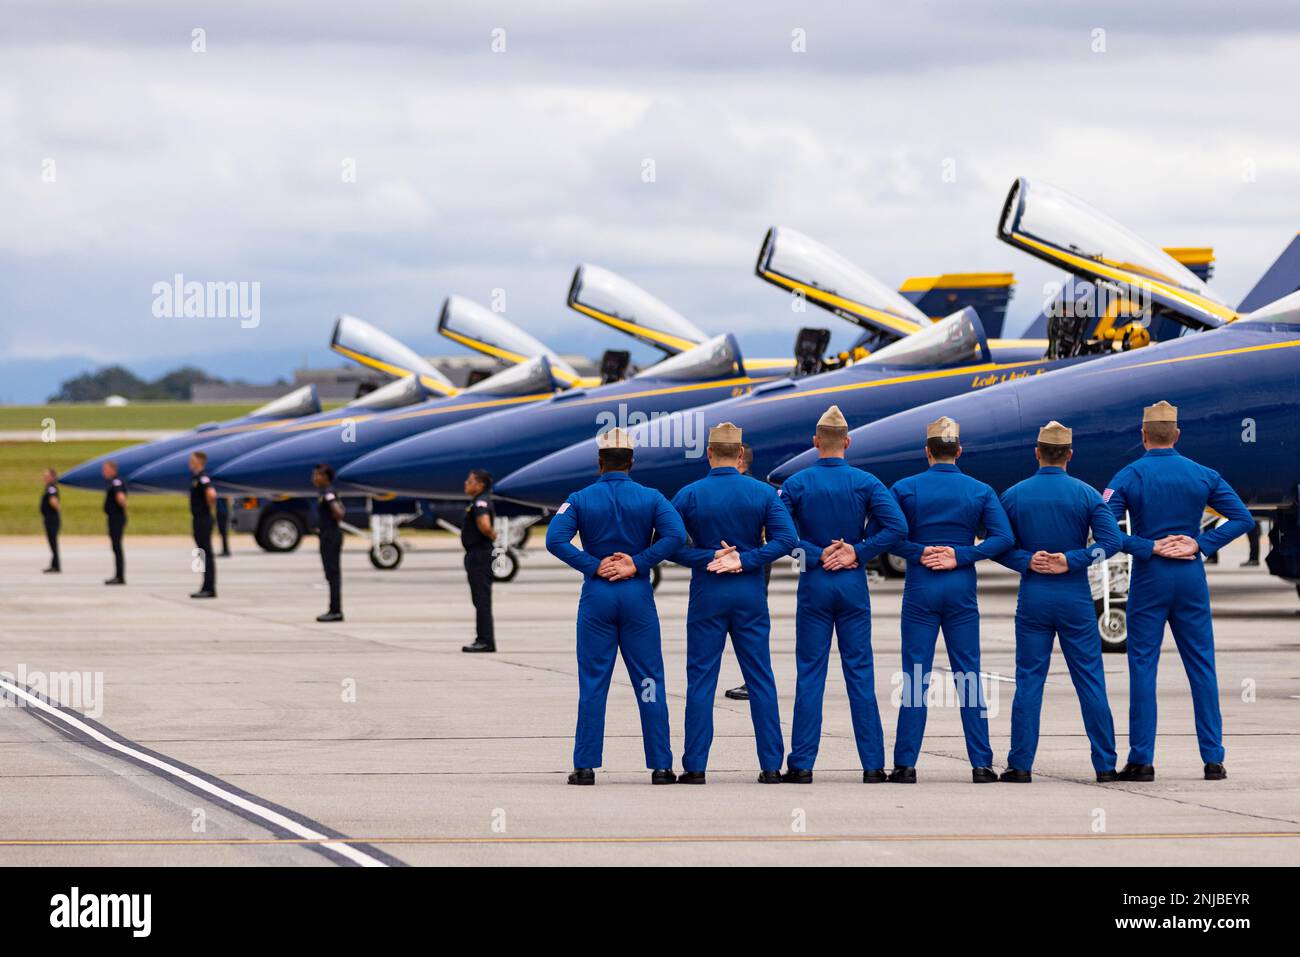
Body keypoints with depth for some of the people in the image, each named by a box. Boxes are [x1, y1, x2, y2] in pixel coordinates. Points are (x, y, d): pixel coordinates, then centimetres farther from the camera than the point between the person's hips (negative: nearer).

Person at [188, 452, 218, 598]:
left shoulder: (203, 478, -16)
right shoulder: (196, 478, 15)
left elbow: (211, 494, -32)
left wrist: (209, 506, -15)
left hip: (203, 520, -10)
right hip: (197, 519, 10)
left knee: (206, 555, -8)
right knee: (204, 555, 11)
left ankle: (209, 589, -8)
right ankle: (207, 588, 14)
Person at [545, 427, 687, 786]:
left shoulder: (580, 499, 0)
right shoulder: (650, 498, 1)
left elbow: (555, 539, -13)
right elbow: (675, 534, -14)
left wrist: (594, 566, -9)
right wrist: (638, 564, -10)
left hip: (597, 595, 0)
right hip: (638, 596, 0)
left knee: (592, 684, 3)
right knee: (649, 682, 4)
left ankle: (585, 766, 1)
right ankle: (661, 766, 3)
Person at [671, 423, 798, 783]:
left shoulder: (689, 495, -4)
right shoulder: (763, 493, -1)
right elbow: (786, 538, -10)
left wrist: (708, 559, -9)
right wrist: (745, 560, -11)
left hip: (707, 595, -1)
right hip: (751, 594, 1)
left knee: (701, 680, 3)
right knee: (760, 679, 6)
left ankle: (695, 765, 1)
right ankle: (771, 765, 5)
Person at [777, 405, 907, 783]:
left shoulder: (797, 483, -2)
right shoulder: (866, 482, -2)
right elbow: (897, 526, -12)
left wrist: (815, 555, -7)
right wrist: (858, 552, -7)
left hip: (814, 584, 0)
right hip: (853, 583, 0)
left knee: (809, 674, 3)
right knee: (860, 673, 3)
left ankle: (802, 764, 0)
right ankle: (873, 765, 2)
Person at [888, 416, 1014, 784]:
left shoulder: (905, 488, -1)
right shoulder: (980, 491, 2)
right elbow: (1004, 537, -7)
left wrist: (919, 553, -6)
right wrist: (960, 556, -8)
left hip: (920, 588, -1)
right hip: (962, 589, 1)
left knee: (915, 677, 1)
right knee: (969, 676, 4)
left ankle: (906, 764, -2)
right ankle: (981, 764, 1)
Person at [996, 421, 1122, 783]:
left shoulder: (1014, 495, 1)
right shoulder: (1086, 494, -2)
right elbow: (1111, 540, -11)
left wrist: (1027, 562, -9)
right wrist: (1071, 561, -12)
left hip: (1032, 597, 1)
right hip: (1076, 597, -1)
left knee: (1028, 681, 4)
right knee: (1090, 681, 4)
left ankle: (1021, 765, 1)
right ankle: (1105, 764, 5)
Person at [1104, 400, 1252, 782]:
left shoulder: (1129, 476, -4)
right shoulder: (1203, 476, 2)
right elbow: (1242, 518, 0)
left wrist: (1149, 547, -9)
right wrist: (1201, 544, -5)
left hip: (1149, 578, -2)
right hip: (1191, 578, 2)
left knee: (1143, 666, 2)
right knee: (1202, 667, 6)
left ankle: (1141, 760, -1)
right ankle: (1213, 759, 4)